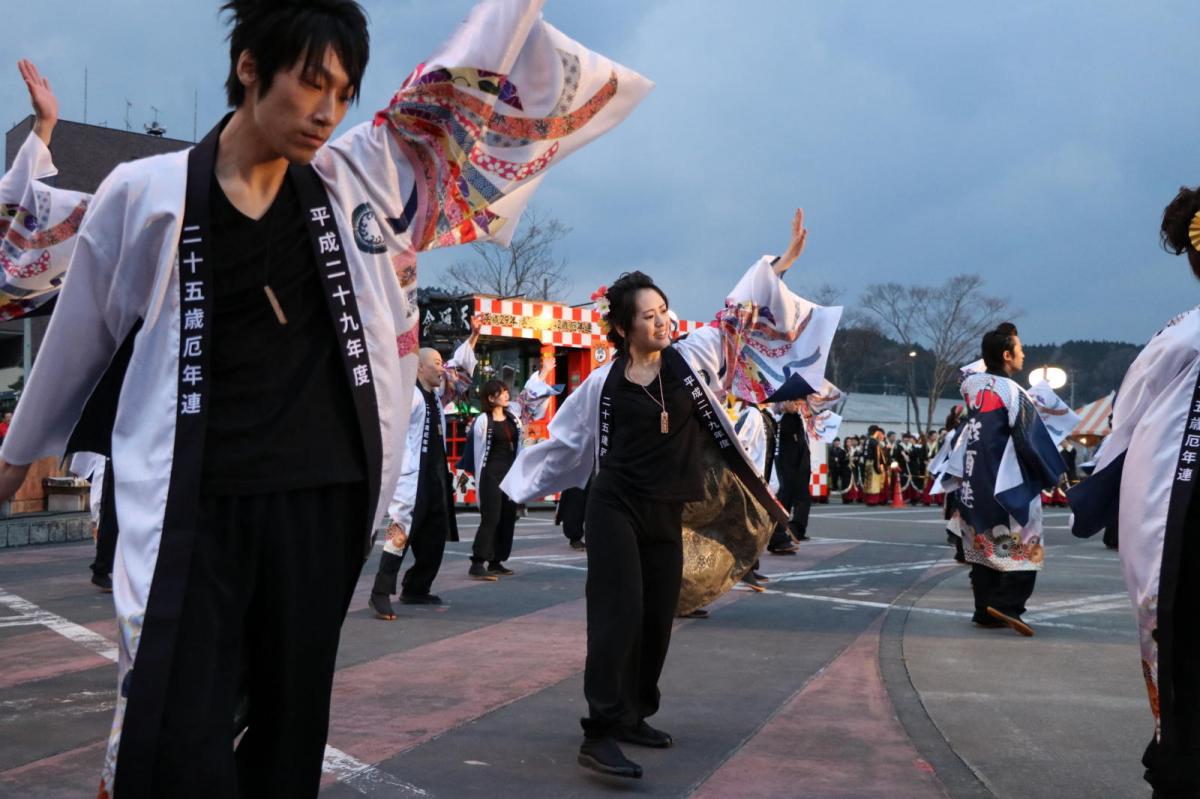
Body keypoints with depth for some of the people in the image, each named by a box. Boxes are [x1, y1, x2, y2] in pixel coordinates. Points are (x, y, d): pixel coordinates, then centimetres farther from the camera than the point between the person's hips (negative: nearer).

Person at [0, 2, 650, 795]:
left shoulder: (357, 177, 4)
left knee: (291, 731, 12)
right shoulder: (147, 195, -2)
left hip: (321, 501, 3)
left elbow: (468, 83, 9)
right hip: (193, 511, -2)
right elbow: (81, 336, 11)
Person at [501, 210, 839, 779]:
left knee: (657, 621, 8)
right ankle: (600, 735, -14)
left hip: (666, 513, 4)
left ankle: (631, 716, 22)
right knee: (619, 615, -14)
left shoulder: (690, 357, 1)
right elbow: (564, 438, 8)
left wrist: (782, 261, 8)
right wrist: (518, 485, 15)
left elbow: (739, 312, 9)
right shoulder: (604, 383, -4)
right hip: (615, 509, -4)